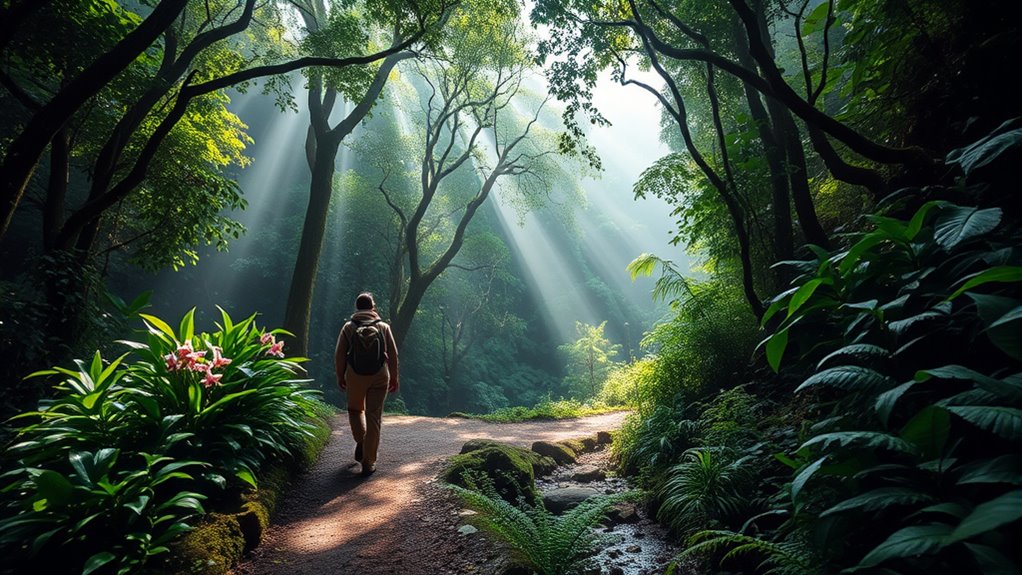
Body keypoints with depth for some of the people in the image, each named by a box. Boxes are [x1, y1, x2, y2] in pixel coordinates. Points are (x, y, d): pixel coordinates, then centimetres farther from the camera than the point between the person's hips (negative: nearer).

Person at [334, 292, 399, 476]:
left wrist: (340, 377, 14)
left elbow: (339, 355, 3)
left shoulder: (349, 327, 5)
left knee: (355, 409, 25)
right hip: (380, 376, 0)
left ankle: (361, 442, 6)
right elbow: (393, 354, 6)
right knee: (374, 416, 4)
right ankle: (369, 462, 5)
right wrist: (394, 378, 14)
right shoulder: (383, 327, 6)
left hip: (355, 375, 0)